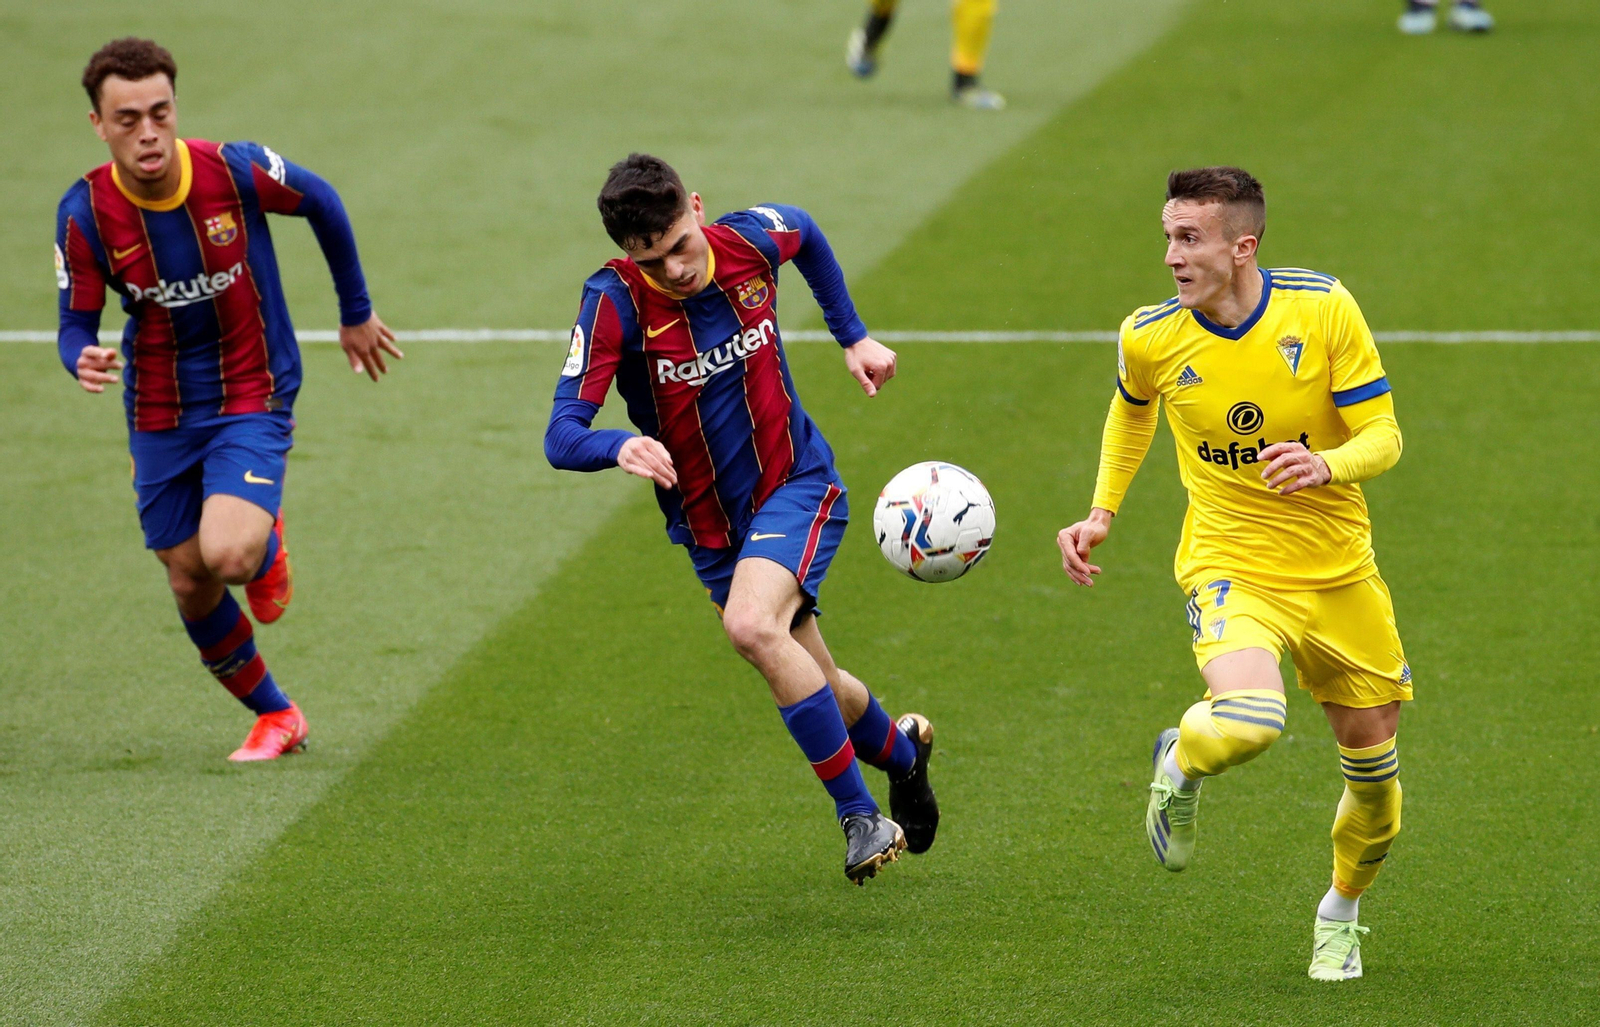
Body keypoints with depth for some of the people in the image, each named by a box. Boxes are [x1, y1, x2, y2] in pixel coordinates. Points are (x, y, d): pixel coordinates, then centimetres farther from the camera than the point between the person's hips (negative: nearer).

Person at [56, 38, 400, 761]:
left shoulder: (235, 171, -19)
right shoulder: (85, 214, -15)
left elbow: (322, 204, 1)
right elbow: (76, 323, -6)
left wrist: (356, 314, 11)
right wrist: (84, 362, -32)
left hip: (252, 400, -3)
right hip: (160, 418, 3)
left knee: (226, 556, -25)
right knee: (191, 588, 7)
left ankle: (267, 545, 14)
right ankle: (274, 717, 31)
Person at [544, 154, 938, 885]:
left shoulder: (751, 241, -13)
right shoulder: (614, 302, -20)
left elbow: (806, 235, 14)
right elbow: (562, 436, -28)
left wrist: (853, 337, 13)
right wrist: (620, 447, -49)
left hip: (797, 484, -2)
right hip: (710, 527, 2)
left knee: (752, 626, -30)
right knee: (813, 689, 14)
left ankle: (861, 817, -20)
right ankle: (901, 749, 49)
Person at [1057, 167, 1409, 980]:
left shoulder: (1322, 308, -13)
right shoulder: (1151, 338, -9)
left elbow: (1383, 437, -10)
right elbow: (1132, 410, 16)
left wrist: (1328, 466, -31)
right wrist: (1101, 514, 8)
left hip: (1338, 568, 2)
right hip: (1230, 566, -2)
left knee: (1372, 756, 10)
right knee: (1248, 721, -31)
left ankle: (1341, 914, 38)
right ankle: (1181, 765, 6)